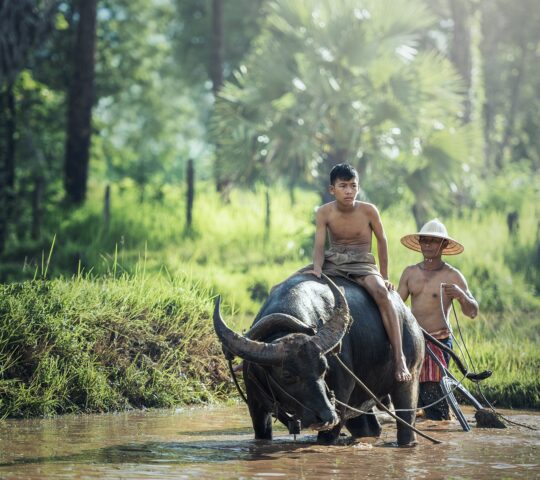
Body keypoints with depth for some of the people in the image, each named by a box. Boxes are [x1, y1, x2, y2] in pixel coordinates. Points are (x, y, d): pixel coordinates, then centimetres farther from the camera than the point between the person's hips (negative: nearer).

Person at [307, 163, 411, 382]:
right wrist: (317, 268, -28)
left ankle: (400, 359, -38)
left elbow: (381, 240, 5)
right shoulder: (324, 212, -3)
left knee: (381, 292, -34)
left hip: (362, 264, -3)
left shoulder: (368, 211, -7)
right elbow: (319, 245, -7)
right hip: (332, 263, 3)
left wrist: (384, 277, 7)